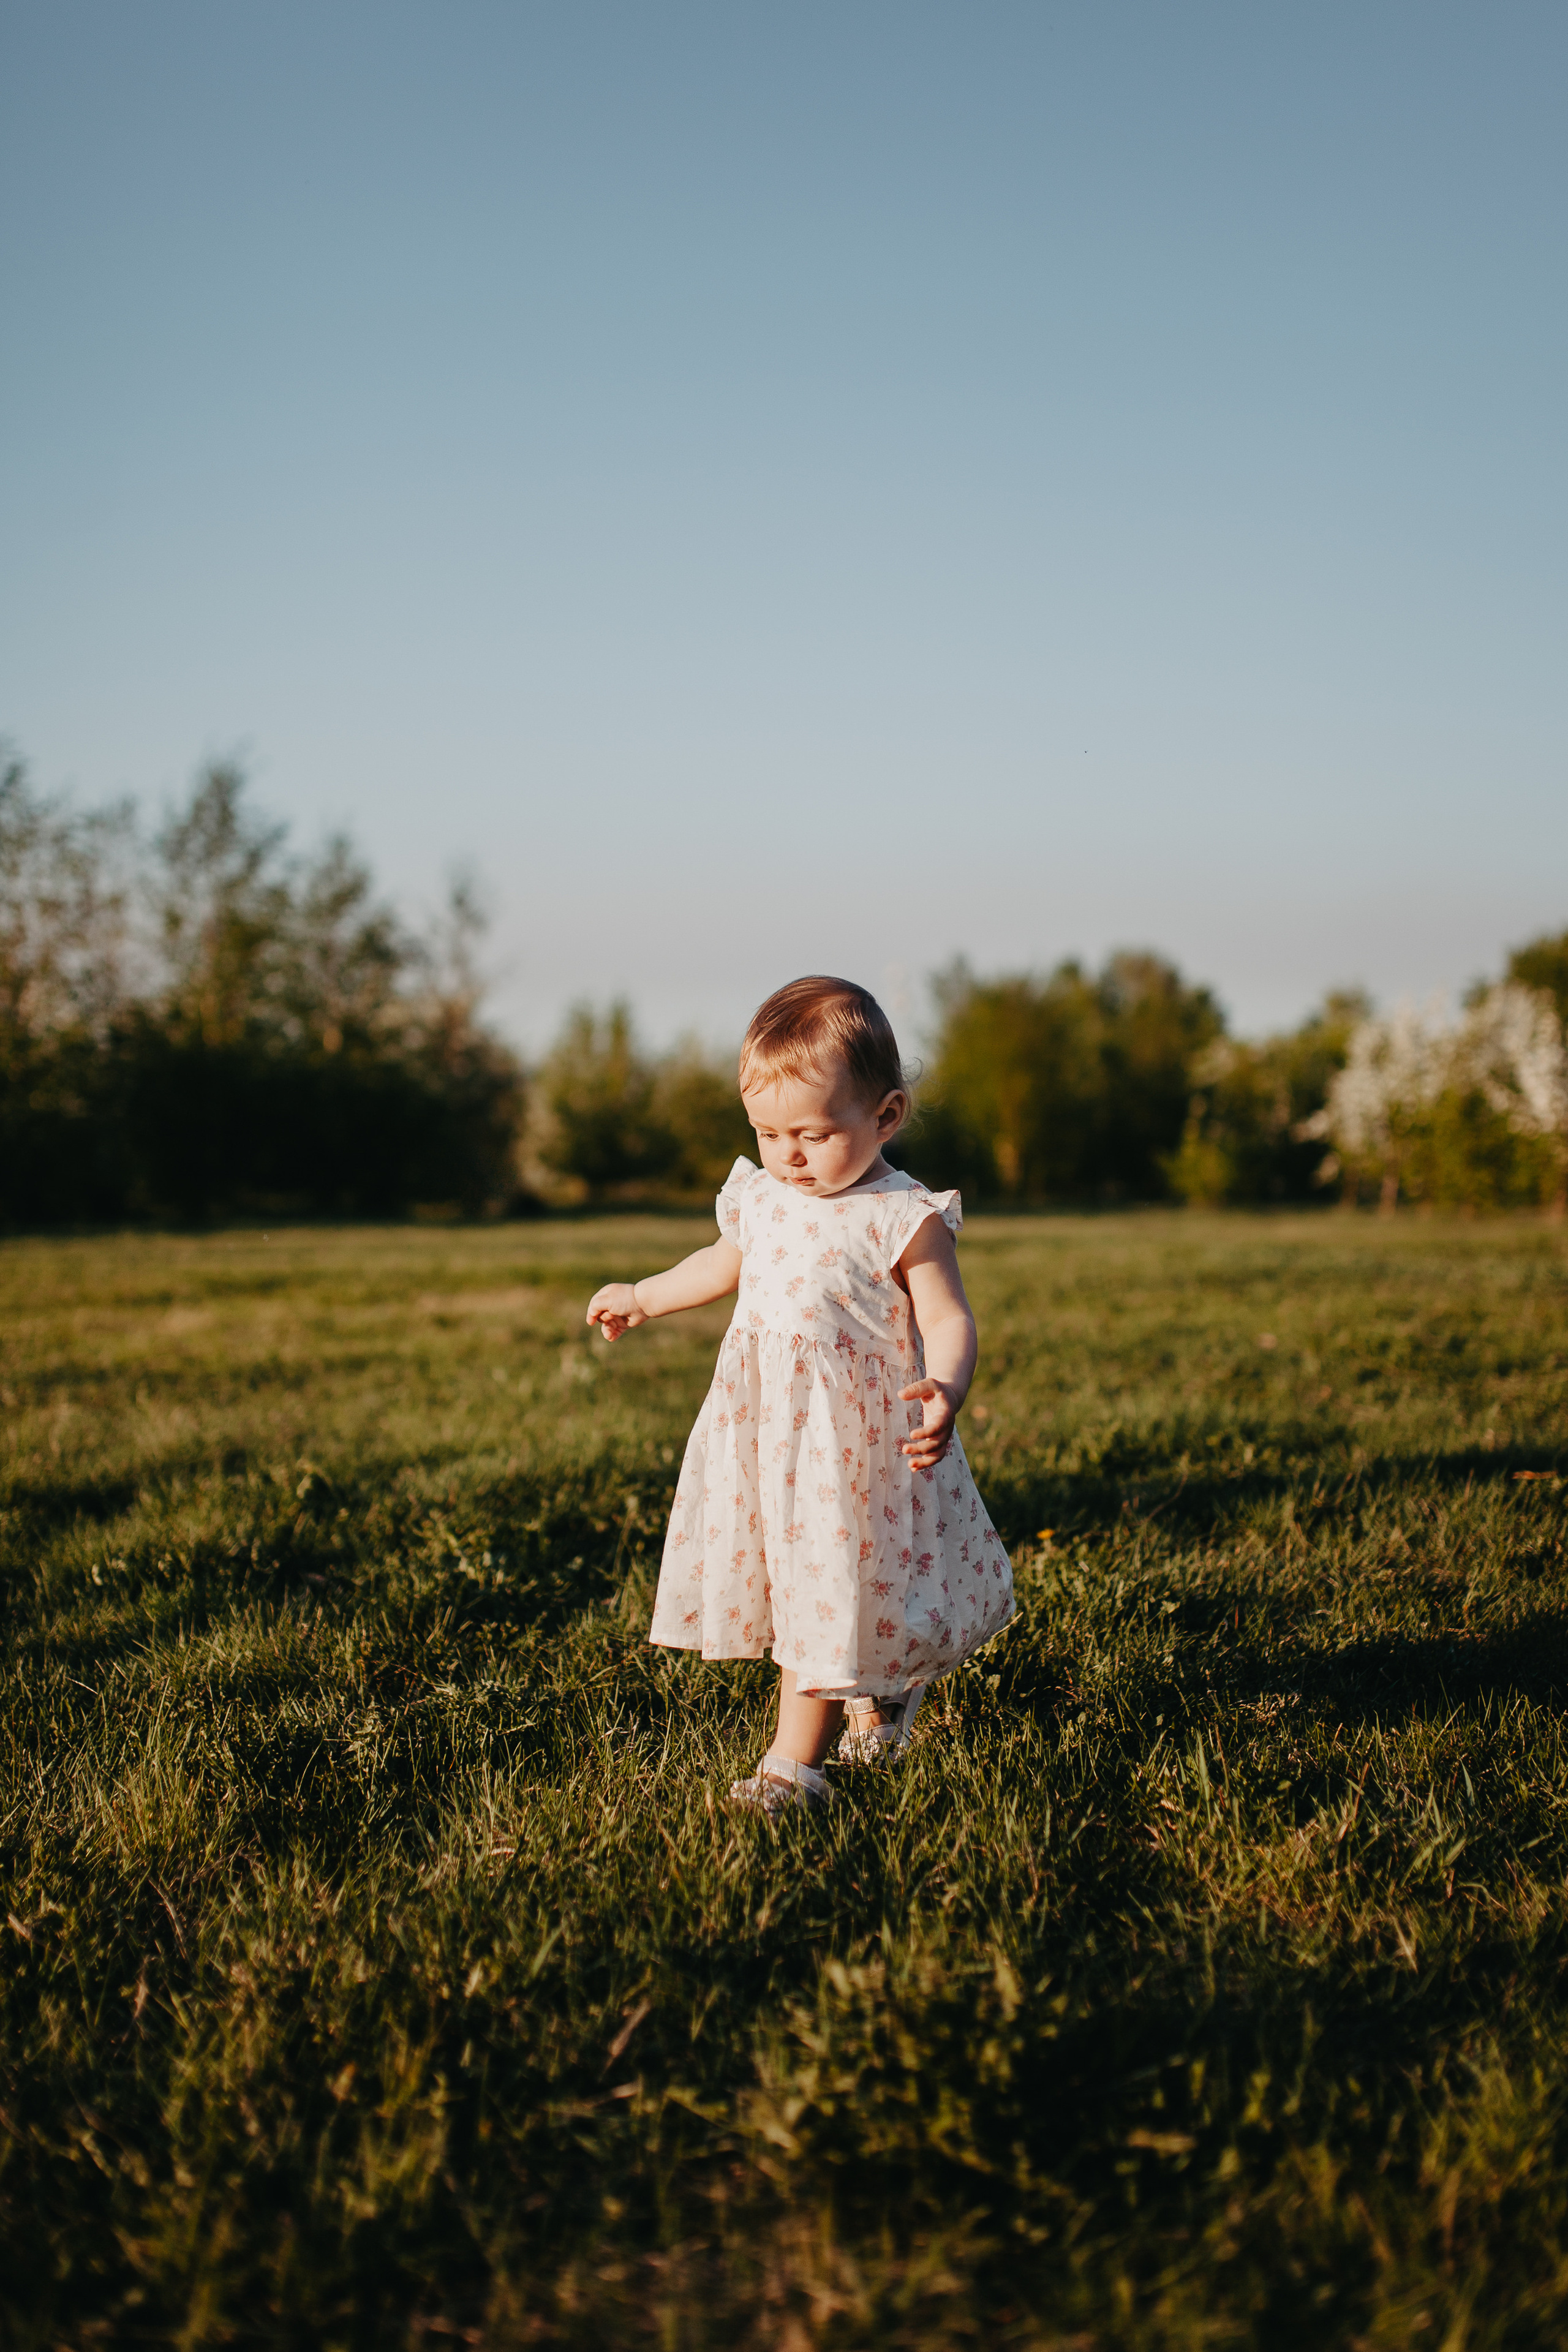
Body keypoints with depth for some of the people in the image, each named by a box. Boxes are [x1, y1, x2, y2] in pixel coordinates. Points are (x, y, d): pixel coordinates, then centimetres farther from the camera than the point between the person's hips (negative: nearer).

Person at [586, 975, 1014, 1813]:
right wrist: (643, 1298, 33)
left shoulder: (902, 1219, -13)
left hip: (854, 1436, -6)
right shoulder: (758, 1196, 5)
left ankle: (793, 1761, 7)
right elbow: (726, 1265, 25)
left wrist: (946, 1389, -34)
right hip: (763, 1423, 6)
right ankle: (877, 1688, 38)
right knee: (787, 1578, 13)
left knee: (829, 1587, -3)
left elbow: (946, 1318, -15)